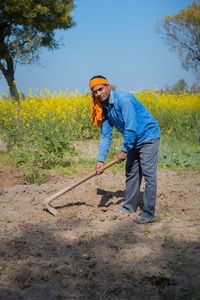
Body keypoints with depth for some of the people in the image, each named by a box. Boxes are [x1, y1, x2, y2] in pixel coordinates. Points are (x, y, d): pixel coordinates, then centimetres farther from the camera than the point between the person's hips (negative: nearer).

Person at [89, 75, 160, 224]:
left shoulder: (123, 99, -25)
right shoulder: (105, 108, 2)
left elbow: (131, 127, -28)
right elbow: (105, 136, 3)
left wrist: (124, 150, -20)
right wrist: (100, 160, -5)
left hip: (148, 136, -9)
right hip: (133, 141, 9)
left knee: (148, 174, -10)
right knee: (131, 172, 14)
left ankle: (149, 214, -5)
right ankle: (130, 206, 29)